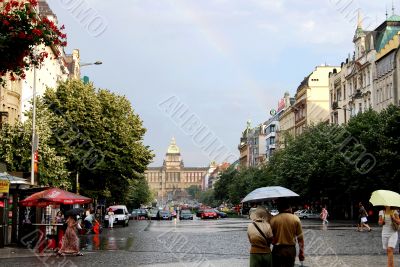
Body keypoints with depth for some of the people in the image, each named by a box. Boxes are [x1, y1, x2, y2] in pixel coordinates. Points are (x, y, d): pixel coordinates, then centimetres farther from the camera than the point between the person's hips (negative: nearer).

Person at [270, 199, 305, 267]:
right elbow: (300, 238, -1)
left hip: (277, 249, -1)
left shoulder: (273, 219, -7)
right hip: (291, 249, 1)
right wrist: (301, 252, 5)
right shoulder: (295, 219, -4)